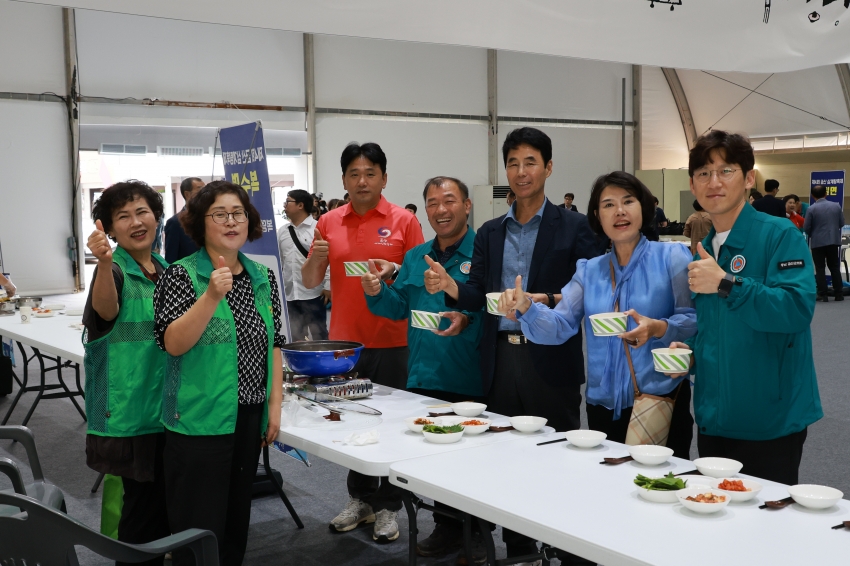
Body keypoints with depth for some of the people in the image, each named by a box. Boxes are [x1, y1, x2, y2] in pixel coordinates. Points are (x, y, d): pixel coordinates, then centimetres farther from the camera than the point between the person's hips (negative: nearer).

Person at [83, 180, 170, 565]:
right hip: (131, 410, -7)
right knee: (144, 500, -1)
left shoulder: (165, 271, 9)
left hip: (166, 405, 7)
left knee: (164, 502, 16)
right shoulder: (115, 270, -13)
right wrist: (105, 263, -53)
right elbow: (106, 310, -37)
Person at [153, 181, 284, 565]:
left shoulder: (263, 278, 8)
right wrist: (212, 296, -27)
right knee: (200, 529, 0)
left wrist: (275, 405, 7)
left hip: (250, 416, 5)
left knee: (237, 519, 16)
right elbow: (173, 343, -18)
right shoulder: (181, 275, -7)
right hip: (199, 419, -5)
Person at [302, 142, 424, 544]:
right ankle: (360, 499, 26)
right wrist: (316, 257, -13)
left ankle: (388, 507, 17)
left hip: (390, 341, -3)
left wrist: (395, 271, -21)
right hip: (343, 340, 3)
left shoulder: (403, 221, -3)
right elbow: (310, 282, 7)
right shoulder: (329, 223, 6)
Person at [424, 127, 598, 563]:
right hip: (500, 359, 5)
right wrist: (450, 287, -14)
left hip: (551, 360, -4)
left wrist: (545, 301, -25)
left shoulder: (573, 227, -2)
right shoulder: (489, 232, 11)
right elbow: (477, 295, 6)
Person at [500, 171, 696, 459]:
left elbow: (695, 319, -8)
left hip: (661, 401, -3)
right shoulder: (589, 270, 10)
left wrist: (658, 328, -26)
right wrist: (525, 307, -17)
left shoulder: (672, 257, -2)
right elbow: (559, 326, 1)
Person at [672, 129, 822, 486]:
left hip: (769, 424, -6)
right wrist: (690, 353, 1)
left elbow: (798, 308, -24)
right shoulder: (703, 253, 11)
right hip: (714, 422, 7)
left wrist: (726, 283, -29)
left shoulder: (779, 235, -10)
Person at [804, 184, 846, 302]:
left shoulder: (811, 209, -11)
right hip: (833, 241, 3)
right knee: (835, 267, 12)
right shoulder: (836, 206, 0)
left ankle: (822, 295, 0)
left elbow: (806, 228, -8)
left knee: (820, 268, 2)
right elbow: (842, 223, 7)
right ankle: (839, 294, 13)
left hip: (818, 242, -3)